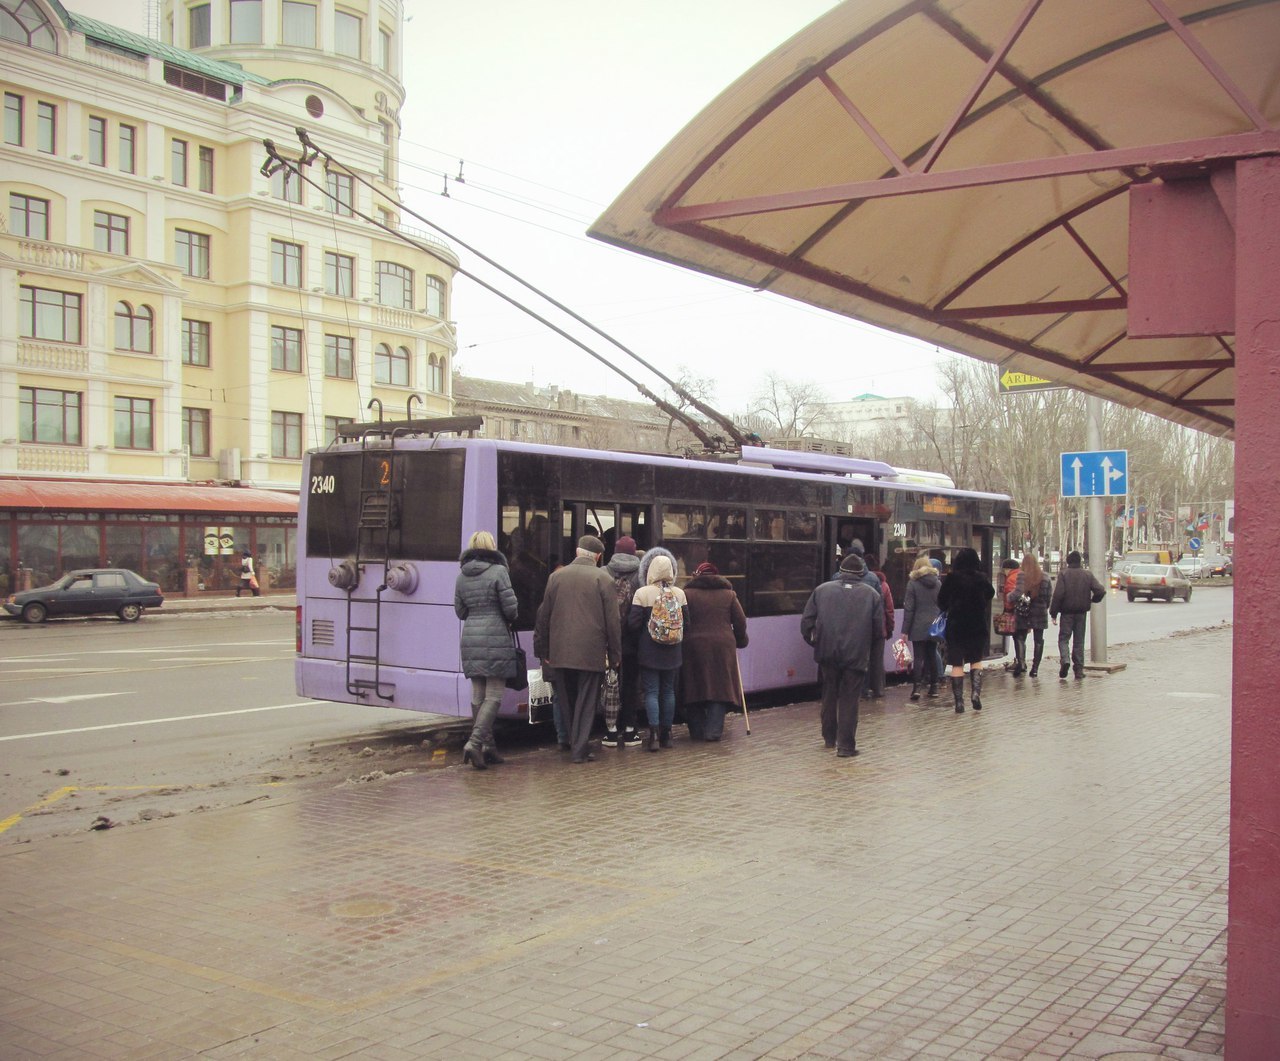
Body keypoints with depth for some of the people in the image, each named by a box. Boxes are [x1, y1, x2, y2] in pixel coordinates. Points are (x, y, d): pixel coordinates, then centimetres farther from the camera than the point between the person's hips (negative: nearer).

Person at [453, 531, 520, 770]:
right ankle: (475, 742, -16)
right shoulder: (498, 571, -8)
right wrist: (509, 619, 12)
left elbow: (460, 611, 13)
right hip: (495, 637, -6)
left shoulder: (462, 576, 9)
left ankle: (488, 745, 17)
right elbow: (511, 607, -9)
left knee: (478, 694, 12)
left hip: (470, 637, 6)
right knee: (494, 695, -3)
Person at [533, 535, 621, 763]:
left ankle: (574, 742, 25)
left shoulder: (556, 577, 5)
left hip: (560, 652, 3)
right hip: (591, 652, -3)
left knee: (567, 702, 15)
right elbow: (612, 620, -5)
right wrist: (615, 654, 2)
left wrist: (542, 650, 15)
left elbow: (543, 616, 8)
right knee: (586, 703, 3)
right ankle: (580, 749, 2)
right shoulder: (603, 579, -4)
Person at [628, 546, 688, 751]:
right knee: (669, 690, 12)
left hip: (649, 652, -3)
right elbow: (686, 623, 4)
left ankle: (654, 735, -8)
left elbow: (633, 623, -12)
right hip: (673, 653, 3)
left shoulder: (642, 593, -11)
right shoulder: (680, 593, 0)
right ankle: (666, 734, 17)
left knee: (651, 691, 0)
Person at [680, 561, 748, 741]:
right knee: (720, 687, 6)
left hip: (693, 647, 0)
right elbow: (741, 623, 9)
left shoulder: (687, 594, 3)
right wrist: (739, 641, 25)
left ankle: (697, 731, 11)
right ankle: (713, 730, -1)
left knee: (695, 688, 9)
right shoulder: (728, 594, 9)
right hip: (723, 646, 1)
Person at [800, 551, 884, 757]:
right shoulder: (871, 594, 1)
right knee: (849, 700, 4)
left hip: (827, 653, 2)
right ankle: (846, 745, 2)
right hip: (856, 655, -2)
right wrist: (870, 644, 19)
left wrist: (812, 640, 15)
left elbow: (806, 621, 0)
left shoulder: (822, 590, 2)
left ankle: (829, 738, 30)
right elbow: (879, 628, 1)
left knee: (829, 696, 18)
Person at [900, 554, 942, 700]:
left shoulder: (913, 583, -6)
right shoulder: (938, 583, 7)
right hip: (934, 626, 4)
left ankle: (916, 687, -14)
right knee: (932, 656, 12)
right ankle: (934, 687, 15)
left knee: (918, 657, -4)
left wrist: (905, 630, -4)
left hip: (918, 627, -4)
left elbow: (909, 608, -7)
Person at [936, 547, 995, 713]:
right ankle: (976, 692, -2)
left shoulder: (951, 579, -9)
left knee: (957, 664, 5)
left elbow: (941, 602, -3)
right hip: (978, 626, 1)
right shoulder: (981, 578, -5)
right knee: (976, 660, 17)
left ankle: (959, 701, 4)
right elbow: (991, 593, 12)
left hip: (956, 626, -1)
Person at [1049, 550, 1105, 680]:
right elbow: (1100, 591, -5)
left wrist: (1053, 613, -8)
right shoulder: (1087, 574, 0)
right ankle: (1079, 670, 9)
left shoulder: (1063, 574, -8)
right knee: (1079, 641, 10)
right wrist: (1092, 600, 16)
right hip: (1082, 613, 3)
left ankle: (1065, 659, -21)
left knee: (1063, 638, 5)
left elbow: (1058, 594, -14)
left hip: (1067, 612, -2)